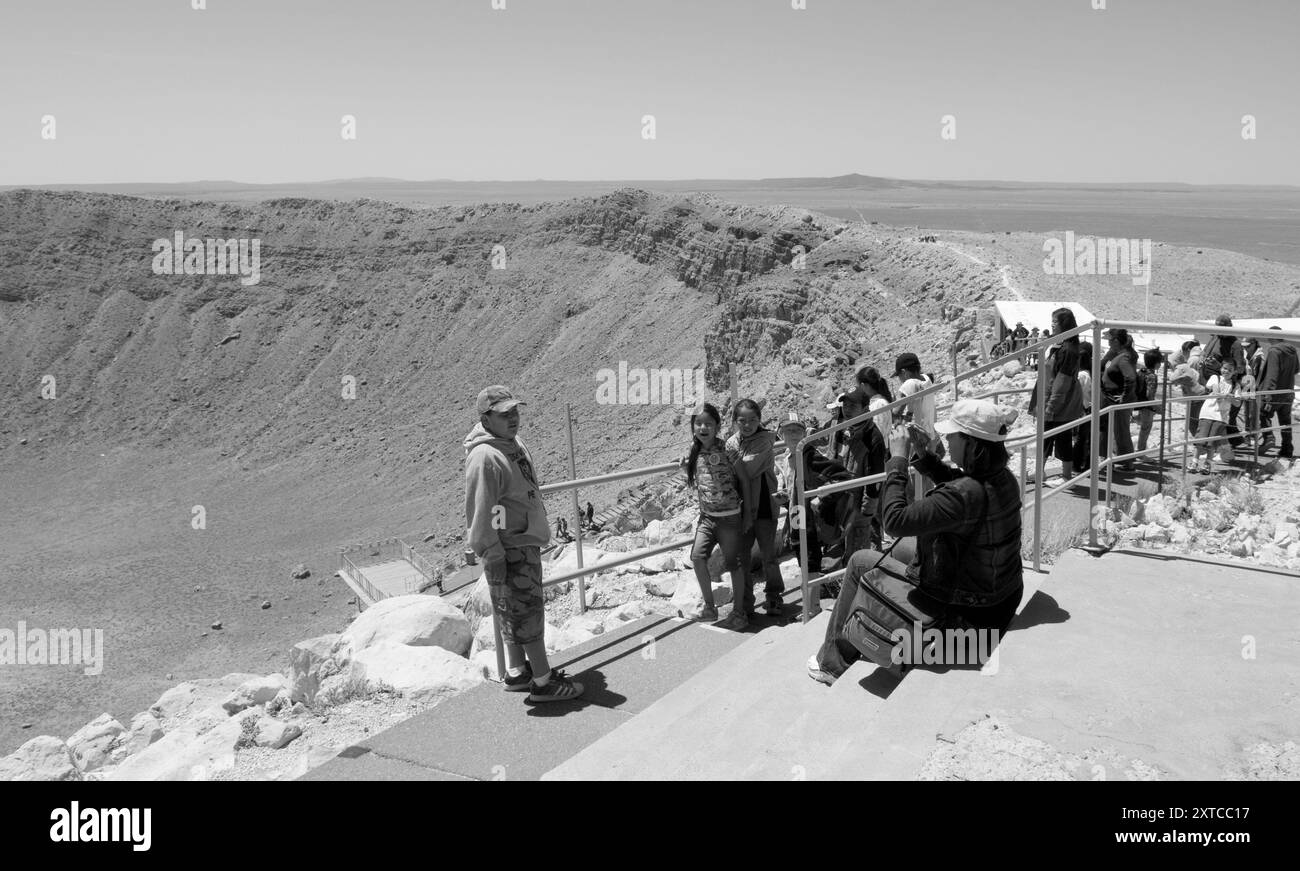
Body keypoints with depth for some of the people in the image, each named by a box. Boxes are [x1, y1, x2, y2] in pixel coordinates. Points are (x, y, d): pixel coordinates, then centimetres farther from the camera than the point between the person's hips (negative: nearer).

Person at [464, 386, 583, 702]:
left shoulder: (514, 445, 10)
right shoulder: (484, 457, -22)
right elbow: (479, 514, -23)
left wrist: (536, 536, 25)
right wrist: (492, 557, -23)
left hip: (526, 543, 10)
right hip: (508, 551, -10)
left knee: (514, 613, 18)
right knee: (528, 613, -2)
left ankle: (516, 673, 30)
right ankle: (543, 682, 7)